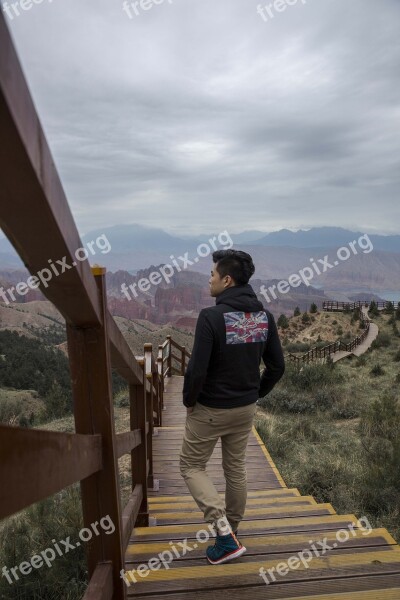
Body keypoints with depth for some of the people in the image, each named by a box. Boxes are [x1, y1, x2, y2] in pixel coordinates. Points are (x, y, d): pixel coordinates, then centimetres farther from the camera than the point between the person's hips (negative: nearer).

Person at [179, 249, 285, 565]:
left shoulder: (211, 316, -24)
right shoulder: (265, 316, -4)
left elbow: (197, 370, -25)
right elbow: (277, 366, 2)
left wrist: (189, 400, -6)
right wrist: (256, 394, 14)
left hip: (210, 409, -6)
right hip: (246, 408, 6)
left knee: (192, 466, 14)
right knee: (236, 468, 22)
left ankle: (224, 532, 5)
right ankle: (231, 533, 38)